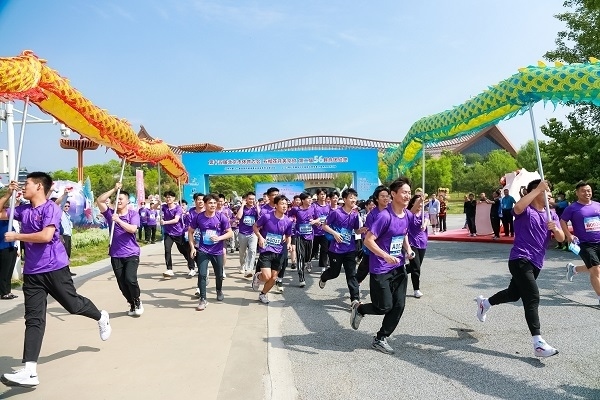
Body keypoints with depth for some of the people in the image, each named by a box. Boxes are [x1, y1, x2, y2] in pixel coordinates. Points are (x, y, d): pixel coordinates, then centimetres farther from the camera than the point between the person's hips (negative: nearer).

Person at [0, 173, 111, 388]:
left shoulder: (51, 208, -12)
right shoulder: (24, 209, 8)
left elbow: (46, 236, -24)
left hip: (54, 268, -6)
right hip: (32, 272, 6)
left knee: (73, 304, 10)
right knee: (33, 319, 1)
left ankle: (101, 317, 42)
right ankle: (29, 372, -1)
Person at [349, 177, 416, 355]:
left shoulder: (407, 215, 3)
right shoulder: (385, 216, -21)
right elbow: (368, 240, -21)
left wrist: (408, 250, 3)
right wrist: (386, 256, -29)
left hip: (398, 267, 7)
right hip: (380, 269, -7)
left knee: (399, 305, 4)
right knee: (385, 307, -3)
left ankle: (380, 339, 20)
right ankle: (359, 309, 28)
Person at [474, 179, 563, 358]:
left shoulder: (551, 214, 12)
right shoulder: (525, 210, -7)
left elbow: (561, 237, 3)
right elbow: (517, 207, -33)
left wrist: (555, 228, -19)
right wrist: (538, 189, -30)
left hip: (536, 263, 8)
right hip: (520, 260, -8)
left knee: (514, 294, 22)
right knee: (533, 298, -18)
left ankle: (484, 303, 47)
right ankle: (538, 343, -18)